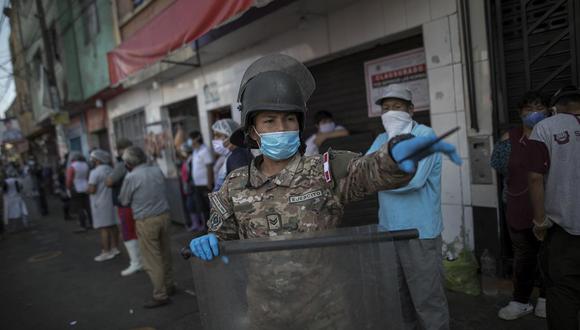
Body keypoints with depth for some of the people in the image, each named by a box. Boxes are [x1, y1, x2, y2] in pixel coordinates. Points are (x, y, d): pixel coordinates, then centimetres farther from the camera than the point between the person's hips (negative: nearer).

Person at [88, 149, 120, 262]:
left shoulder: (95, 172, -15)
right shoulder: (110, 169, 9)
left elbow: (92, 190, -19)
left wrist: (87, 190, 0)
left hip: (101, 203, -8)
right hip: (111, 201, 8)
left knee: (104, 228, -4)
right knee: (112, 226, 12)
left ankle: (106, 252, -1)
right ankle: (115, 248, 19)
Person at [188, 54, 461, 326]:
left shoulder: (326, 171, -11)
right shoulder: (235, 187, -3)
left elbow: (373, 171, -29)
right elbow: (223, 237, 9)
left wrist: (399, 151, -52)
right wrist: (208, 242, -14)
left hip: (324, 316, -2)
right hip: (265, 316, 2)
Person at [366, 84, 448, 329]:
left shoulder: (425, 135, -10)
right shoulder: (382, 139, 12)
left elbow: (412, 178, -24)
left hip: (419, 231, -7)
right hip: (389, 228, 7)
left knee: (426, 298, 4)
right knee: (397, 294, 20)